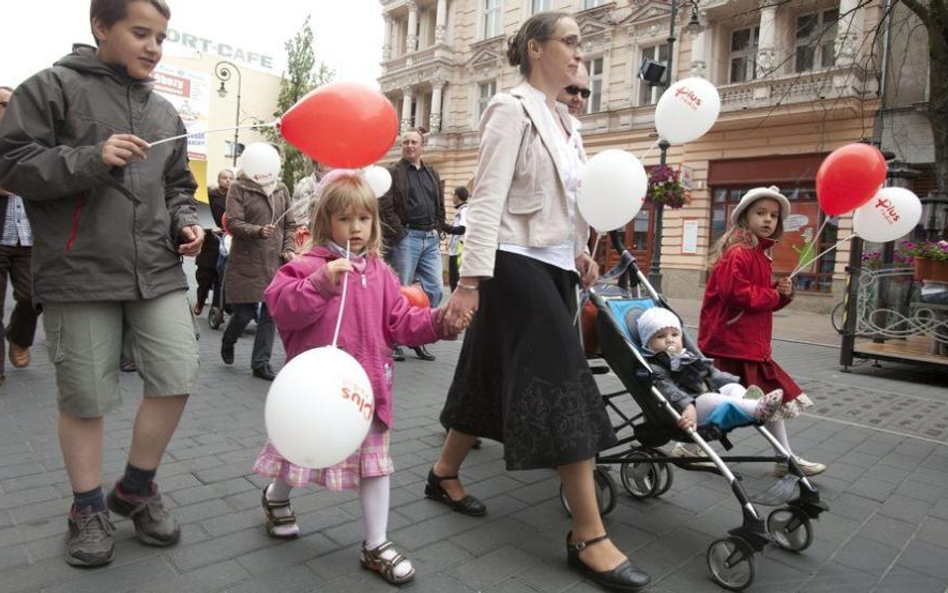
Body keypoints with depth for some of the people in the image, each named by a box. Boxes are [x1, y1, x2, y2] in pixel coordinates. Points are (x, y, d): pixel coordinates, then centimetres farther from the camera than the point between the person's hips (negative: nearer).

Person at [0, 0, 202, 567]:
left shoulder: (164, 111, 17)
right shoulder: (53, 87, 2)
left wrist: (185, 222, 5)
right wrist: (91, 159, -16)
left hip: (158, 270, 5)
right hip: (81, 273, -4)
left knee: (178, 378, -1)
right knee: (85, 397, 4)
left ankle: (136, 488, 22)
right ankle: (89, 507, 26)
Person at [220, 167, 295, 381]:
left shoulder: (281, 188, 12)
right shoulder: (239, 188, -1)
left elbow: (289, 224, 16)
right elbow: (233, 223, -10)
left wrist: (288, 249, 2)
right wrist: (258, 231, -27)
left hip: (274, 263, 3)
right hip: (245, 262, -3)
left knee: (270, 313, 0)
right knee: (244, 313, 2)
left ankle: (261, 363, 12)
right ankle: (227, 343, 35)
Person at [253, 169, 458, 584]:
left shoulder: (379, 272, 7)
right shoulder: (308, 266, -8)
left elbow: (401, 323, 5)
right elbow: (282, 307, -22)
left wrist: (437, 321, -11)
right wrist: (322, 281, -33)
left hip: (367, 385, 4)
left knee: (375, 461, 8)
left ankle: (376, 545, 23)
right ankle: (275, 498, 51)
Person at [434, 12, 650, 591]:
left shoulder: (566, 121, 18)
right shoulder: (512, 110, -8)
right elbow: (487, 200, -17)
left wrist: (581, 251, 10)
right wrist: (470, 281, -23)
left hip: (554, 267, 9)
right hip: (518, 265, -9)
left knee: (500, 378, 14)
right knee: (565, 383, -10)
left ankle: (446, 473, 32)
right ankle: (588, 535, 0)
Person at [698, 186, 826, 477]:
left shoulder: (761, 253, 15)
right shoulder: (737, 253, -17)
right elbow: (736, 293, -27)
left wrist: (783, 292, 2)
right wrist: (773, 295, -14)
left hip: (752, 344, 10)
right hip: (730, 343, -10)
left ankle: (786, 458, 26)